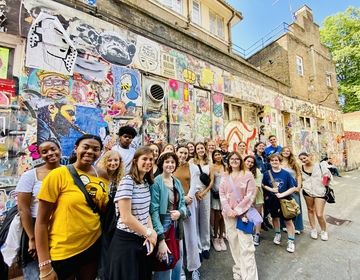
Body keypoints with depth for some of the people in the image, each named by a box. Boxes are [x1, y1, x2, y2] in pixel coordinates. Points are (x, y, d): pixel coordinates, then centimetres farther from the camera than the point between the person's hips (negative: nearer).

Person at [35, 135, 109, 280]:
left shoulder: (103, 176, -4)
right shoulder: (58, 174, -15)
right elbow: (42, 221, -11)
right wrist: (45, 265, -10)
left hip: (93, 245, 4)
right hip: (62, 252, -4)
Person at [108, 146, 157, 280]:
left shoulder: (146, 182, 2)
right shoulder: (127, 181, -21)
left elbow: (146, 212, 7)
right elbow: (126, 217, -23)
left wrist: (150, 233, -6)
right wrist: (149, 233, -14)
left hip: (142, 239, 7)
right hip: (127, 240, -7)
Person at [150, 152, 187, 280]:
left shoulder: (177, 182, 4)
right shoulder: (156, 182, -16)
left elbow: (182, 204, 9)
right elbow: (154, 211, -19)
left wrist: (180, 212, -14)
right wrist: (161, 239, -22)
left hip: (176, 226, 6)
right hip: (162, 226, -6)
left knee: (178, 265, 21)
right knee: (164, 267, 11)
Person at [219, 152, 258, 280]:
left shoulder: (247, 175, -4)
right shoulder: (225, 176, 6)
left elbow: (250, 195, -8)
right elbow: (222, 195, 4)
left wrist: (238, 210, -11)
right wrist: (228, 210, -9)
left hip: (243, 213, -3)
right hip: (229, 213, 3)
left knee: (246, 244, -5)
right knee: (233, 242, 13)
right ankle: (239, 268, 32)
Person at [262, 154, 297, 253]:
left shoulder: (286, 174, -11)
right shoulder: (267, 174, -5)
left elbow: (293, 188, -10)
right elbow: (263, 185, 6)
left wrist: (282, 194, -20)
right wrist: (270, 189, -12)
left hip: (284, 200, -2)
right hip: (272, 200, 3)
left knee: (288, 220, 4)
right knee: (275, 217, 20)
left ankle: (291, 241, 23)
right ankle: (277, 234, 43)